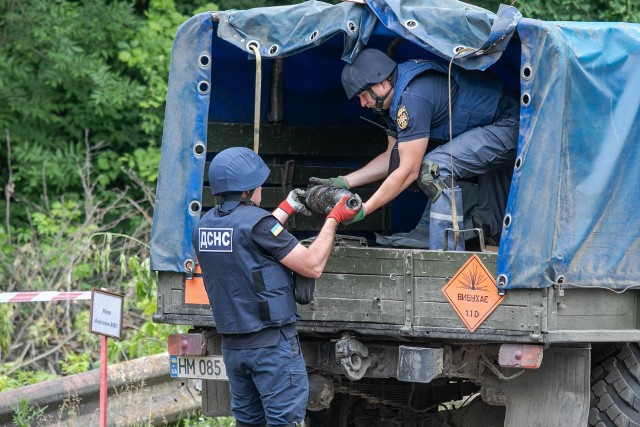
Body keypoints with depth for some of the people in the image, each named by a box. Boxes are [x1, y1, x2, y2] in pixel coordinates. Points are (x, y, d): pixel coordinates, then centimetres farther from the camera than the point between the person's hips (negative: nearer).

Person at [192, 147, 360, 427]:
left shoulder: (204, 227, 6)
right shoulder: (255, 222, -16)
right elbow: (312, 266, -14)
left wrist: (287, 209, 28)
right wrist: (333, 220, -3)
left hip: (232, 345, 7)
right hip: (272, 342, -7)